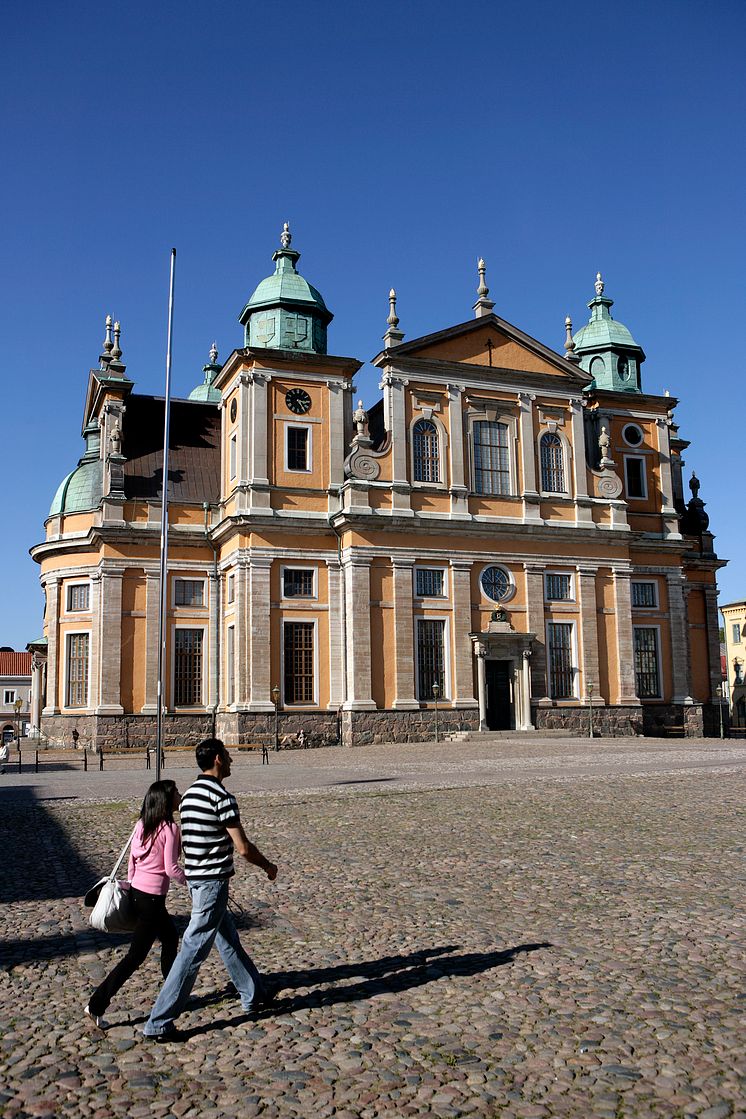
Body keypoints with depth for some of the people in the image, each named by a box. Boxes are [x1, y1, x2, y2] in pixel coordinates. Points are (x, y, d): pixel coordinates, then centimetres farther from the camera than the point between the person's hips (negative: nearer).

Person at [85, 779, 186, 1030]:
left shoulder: (142, 825, 4)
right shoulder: (170, 828, -17)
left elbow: (132, 859, 10)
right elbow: (171, 868, -18)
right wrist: (192, 882, -4)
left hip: (136, 891, 8)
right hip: (152, 898, -8)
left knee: (170, 936, 24)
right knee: (136, 955, 2)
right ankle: (97, 1005, 3)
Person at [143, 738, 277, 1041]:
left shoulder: (190, 794, 8)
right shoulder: (221, 797, -19)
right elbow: (243, 848, -17)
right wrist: (268, 866, 0)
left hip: (195, 877, 9)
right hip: (212, 882, -9)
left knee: (229, 939, 21)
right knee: (194, 951, -3)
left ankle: (254, 994, 36)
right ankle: (159, 1023, 3)